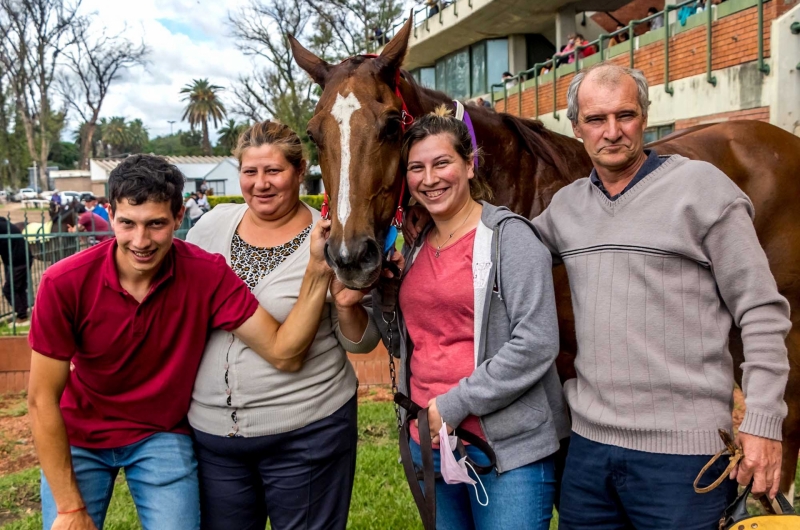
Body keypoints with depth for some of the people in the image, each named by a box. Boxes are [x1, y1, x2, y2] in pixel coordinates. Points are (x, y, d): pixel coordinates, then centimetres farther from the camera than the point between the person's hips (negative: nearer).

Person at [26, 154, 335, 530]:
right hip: (77, 439, 0)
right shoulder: (64, 283, -22)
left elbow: (282, 353, -25)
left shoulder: (207, 275, -21)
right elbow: (42, 400, -15)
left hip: (163, 436, 0)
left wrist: (317, 271, -38)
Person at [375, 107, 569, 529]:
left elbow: (536, 344, -19)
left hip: (506, 446, -6)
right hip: (426, 442, 6)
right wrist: (380, 288, 0)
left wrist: (454, 405, -17)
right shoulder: (415, 247, 9)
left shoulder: (507, 235, -11)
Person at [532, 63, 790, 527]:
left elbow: (761, 312, -6)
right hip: (588, 442, 5)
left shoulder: (701, 186, -6)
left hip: (682, 450, -5)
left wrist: (763, 423, -12)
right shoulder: (566, 205, 9)